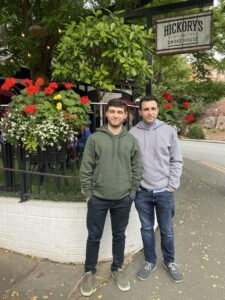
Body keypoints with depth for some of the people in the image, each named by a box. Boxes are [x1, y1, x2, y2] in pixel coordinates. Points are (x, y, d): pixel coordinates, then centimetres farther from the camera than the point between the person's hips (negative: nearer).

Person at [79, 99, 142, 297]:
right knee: (94, 237, 13)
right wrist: (88, 193, -4)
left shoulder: (131, 140, 1)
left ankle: (118, 268, 40)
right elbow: (86, 169, -3)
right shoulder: (94, 139, -5)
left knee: (119, 236, 18)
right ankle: (90, 272, 35)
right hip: (98, 198, -1)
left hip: (123, 199, 2)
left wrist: (132, 193, 1)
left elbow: (137, 169, 4)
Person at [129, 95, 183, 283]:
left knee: (167, 230, 15)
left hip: (164, 191, 0)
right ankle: (150, 262, 37)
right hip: (142, 191, 0)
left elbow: (177, 161, 0)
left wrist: (171, 186, -5)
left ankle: (169, 262, 38)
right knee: (147, 229, 16)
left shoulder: (169, 131, -2)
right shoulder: (133, 133, -3)